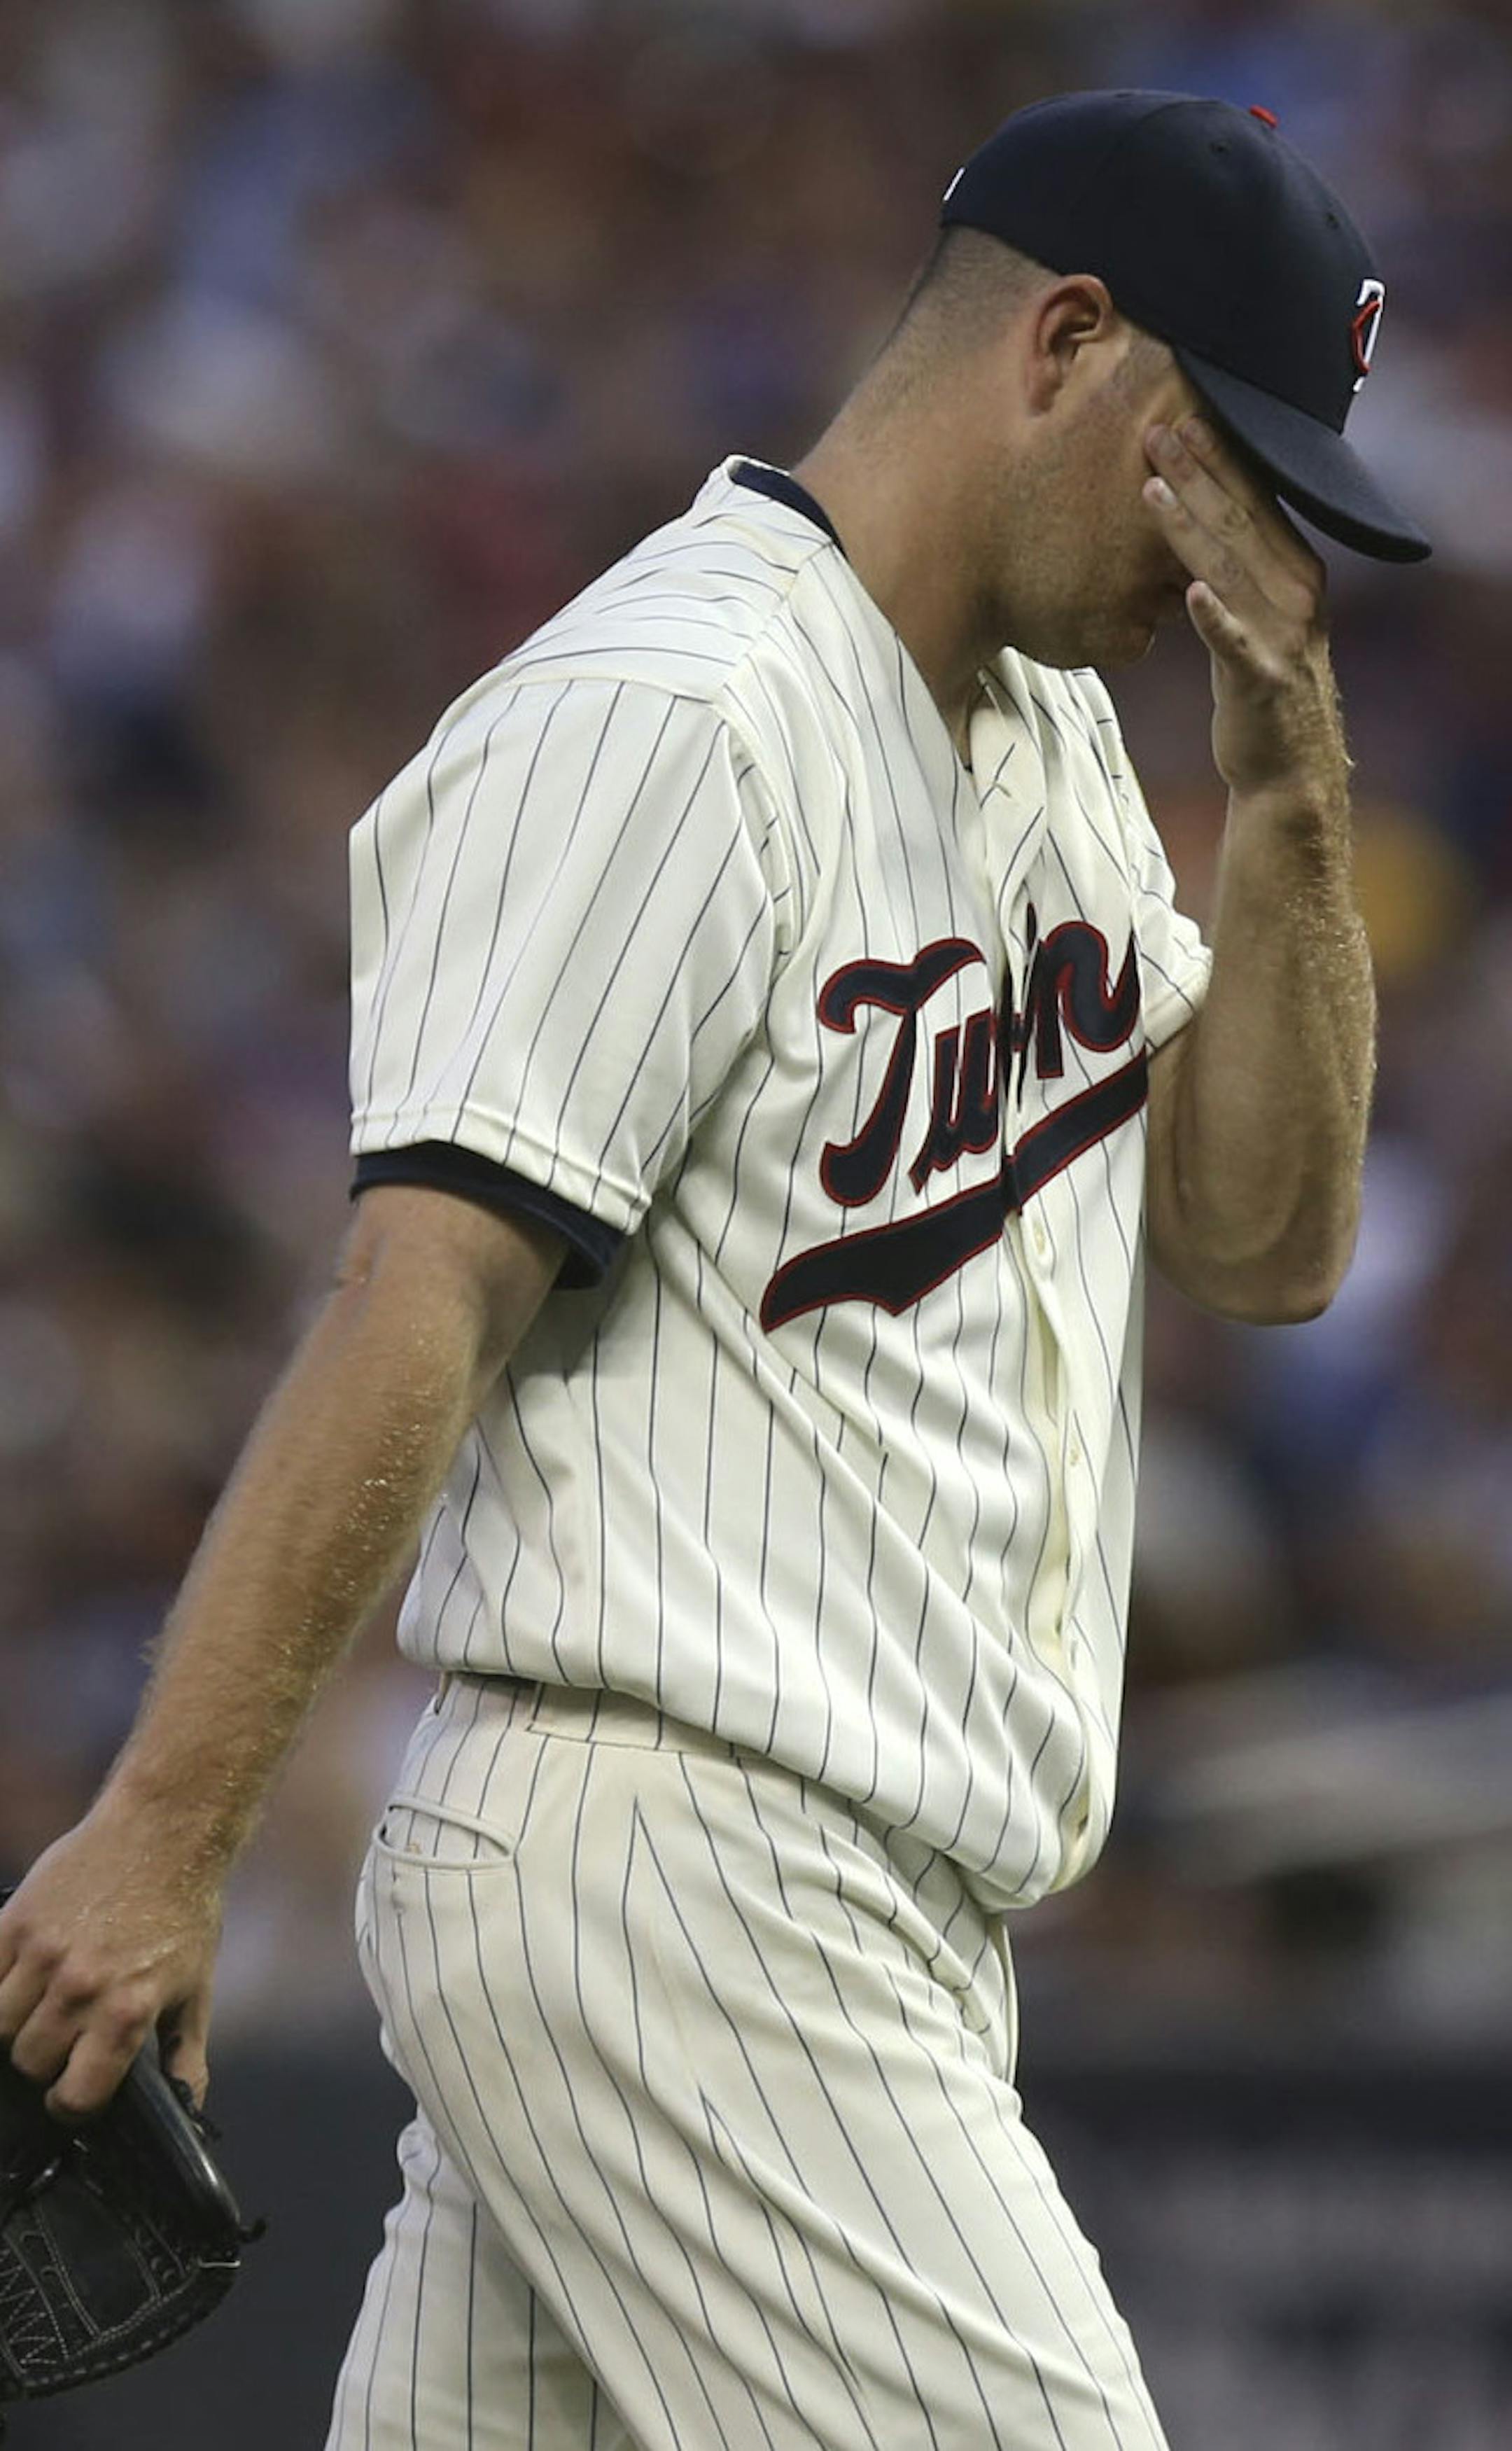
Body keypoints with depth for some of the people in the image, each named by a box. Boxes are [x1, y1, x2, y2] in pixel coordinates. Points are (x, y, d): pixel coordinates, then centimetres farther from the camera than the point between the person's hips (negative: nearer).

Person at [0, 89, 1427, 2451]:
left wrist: (1289, 796, 2)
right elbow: (424, 1296, -19)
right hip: (675, 1877, -9)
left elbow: (1262, 1238, 17)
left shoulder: (1052, 729, 18)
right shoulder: (665, 720, -12)